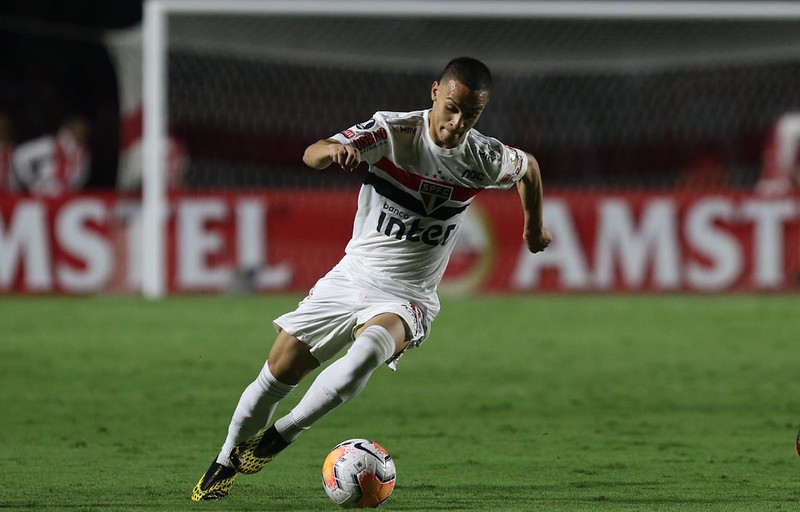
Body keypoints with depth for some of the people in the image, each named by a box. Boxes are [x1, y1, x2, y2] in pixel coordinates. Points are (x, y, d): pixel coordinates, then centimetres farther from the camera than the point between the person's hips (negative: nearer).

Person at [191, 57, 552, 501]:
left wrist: (534, 228, 29)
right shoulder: (393, 131, -14)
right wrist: (335, 150, -49)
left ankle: (279, 436, -19)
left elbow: (529, 167, 16)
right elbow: (311, 155, -25)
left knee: (370, 349, -35)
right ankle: (227, 461, 24)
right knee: (278, 373, -2)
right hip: (352, 276, 1)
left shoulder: (484, 159, -8)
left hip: (407, 298, -1)